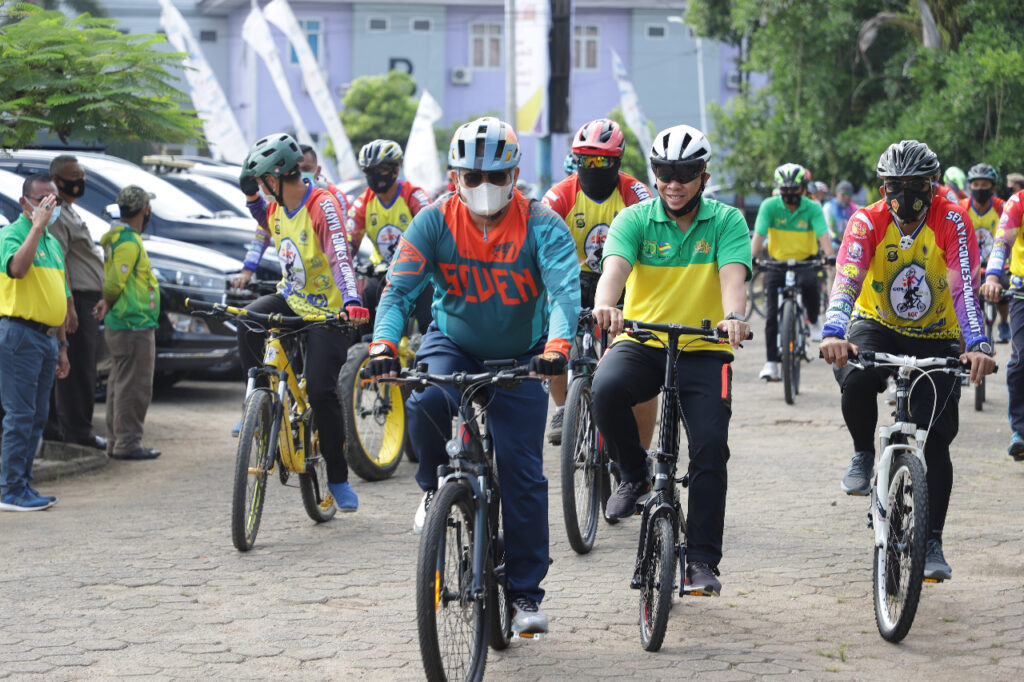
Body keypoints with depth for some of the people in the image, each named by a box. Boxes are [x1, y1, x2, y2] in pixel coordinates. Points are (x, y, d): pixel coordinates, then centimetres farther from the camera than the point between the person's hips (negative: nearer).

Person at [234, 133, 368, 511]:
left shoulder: (323, 205, -21)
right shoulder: (277, 206, 1)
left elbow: (340, 256, -33)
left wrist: (352, 302, -47)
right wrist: (248, 269, 19)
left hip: (327, 312, -6)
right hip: (290, 299, 6)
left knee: (321, 392, -12)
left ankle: (338, 477, 2)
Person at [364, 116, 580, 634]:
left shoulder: (541, 226, -17)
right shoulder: (435, 222, -14)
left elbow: (565, 290, -31)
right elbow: (399, 289, -22)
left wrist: (557, 346, -51)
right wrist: (383, 344, -41)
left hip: (520, 356, 0)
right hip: (452, 343, 1)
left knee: (523, 474, -6)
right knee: (425, 403, -33)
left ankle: (526, 593, 7)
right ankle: (436, 485, -1)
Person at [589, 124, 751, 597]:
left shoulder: (726, 220, 0)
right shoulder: (635, 219, 0)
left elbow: (733, 274, -17)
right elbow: (615, 266, -19)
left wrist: (733, 315, -40)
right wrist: (605, 305, -43)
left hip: (703, 350, 0)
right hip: (641, 343, 0)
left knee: (710, 447, -13)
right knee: (606, 390, -31)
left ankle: (702, 560, -3)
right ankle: (633, 474, -2)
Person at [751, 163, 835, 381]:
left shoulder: (812, 208, -11)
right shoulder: (769, 206, -11)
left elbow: (823, 235, -22)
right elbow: (759, 234, -20)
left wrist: (830, 255, -42)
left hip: (805, 261, -1)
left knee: (810, 283, -34)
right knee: (771, 314, -8)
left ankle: (814, 321, -4)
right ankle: (771, 361, -1)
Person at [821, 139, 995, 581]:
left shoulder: (952, 222, -18)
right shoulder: (867, 223, -17)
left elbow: (964, 288, -29)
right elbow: (846, 281, -31)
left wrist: (977, 346, -44)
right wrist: (834, 334, -50)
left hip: (936, 338, 0)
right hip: (877, 325, 0)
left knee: (935, 437, -10)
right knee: (856, 379, -33)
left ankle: (931, 544, 0)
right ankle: (864, 455, -4)